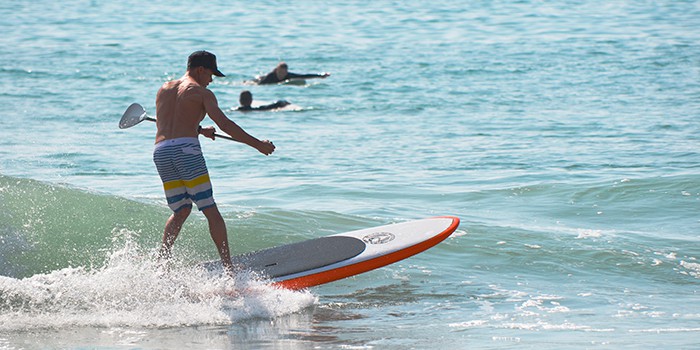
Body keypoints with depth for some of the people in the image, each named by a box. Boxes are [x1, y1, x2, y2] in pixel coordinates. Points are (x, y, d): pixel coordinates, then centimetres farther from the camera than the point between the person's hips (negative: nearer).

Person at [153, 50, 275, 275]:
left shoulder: (164, 90, 24)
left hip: (160, 151, 6)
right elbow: (224, 124, -3)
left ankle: (162, 259, 2)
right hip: (186, 149, -6)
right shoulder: (201, 92, 6)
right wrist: (257, 144, -1)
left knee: (180, 211, 19)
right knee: (211, 212, -3)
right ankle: (228, 268, -8)